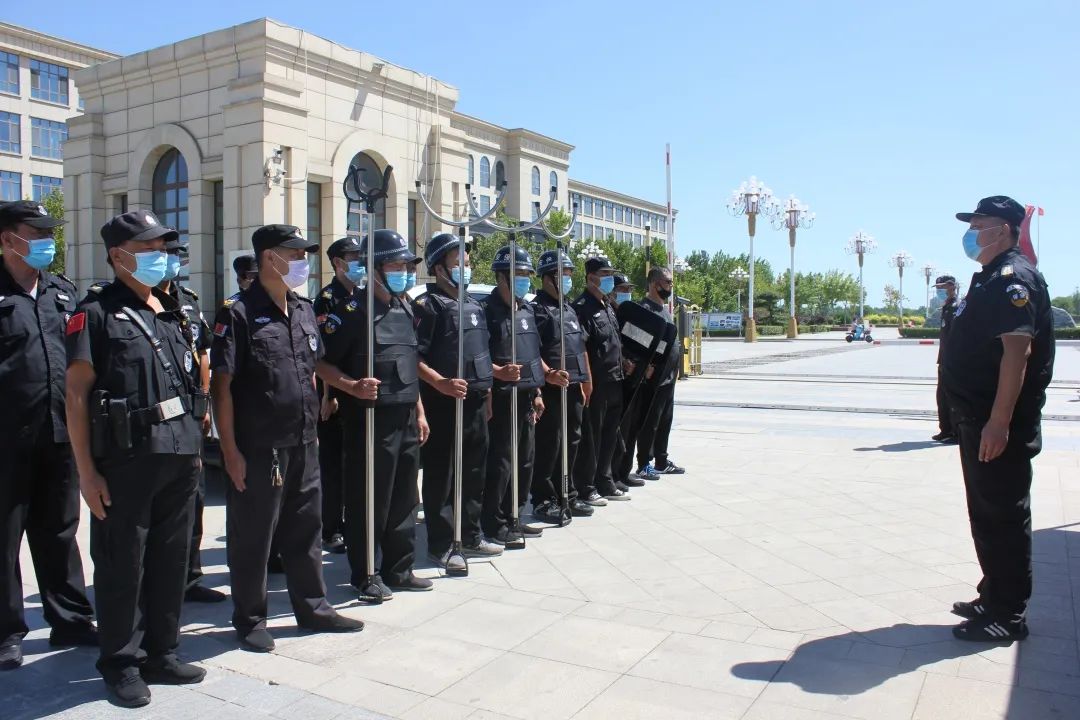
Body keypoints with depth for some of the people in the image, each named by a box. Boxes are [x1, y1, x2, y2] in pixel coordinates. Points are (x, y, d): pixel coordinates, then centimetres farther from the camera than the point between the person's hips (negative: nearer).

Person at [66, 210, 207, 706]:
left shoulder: (175, 313, 14)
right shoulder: (96, 312, -4)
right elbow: (76, 393, -8)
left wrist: (195, 443, 13)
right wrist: (86, 470, -13)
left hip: (180, 456, 6)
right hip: (124, 460, -6)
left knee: (171, 560, 13)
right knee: (122, 566, 5)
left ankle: (160, 653, 28)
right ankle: (121, 663, 20)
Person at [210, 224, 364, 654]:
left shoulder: (304, 310, 11)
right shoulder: (239, 313, -11)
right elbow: (222, 385, -13)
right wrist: (230, 450, -15)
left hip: (303, 445, 7)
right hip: (257, 450, -6)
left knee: (305, 530, 15)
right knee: (252, 537, 7)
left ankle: (312, 608, 29)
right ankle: (250, 620, 22)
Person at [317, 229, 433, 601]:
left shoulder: (405, 308, 15)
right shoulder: (352, 309, -9)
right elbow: (321, 361, -11)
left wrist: (419, 411, 19)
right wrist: (352, 386, -26)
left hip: (406, 418, 7)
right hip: (370, 418, -7)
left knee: (404, 499, 13)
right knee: (369, 500, 1)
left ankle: (399, 569, 26)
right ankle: (366, 576, 15)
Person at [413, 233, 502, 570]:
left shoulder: (474, 306, 16)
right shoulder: (428, 305, -9)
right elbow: (414, 357, -17)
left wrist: (486, 390, 19)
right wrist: (441, 383, -27)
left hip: (476, 402, 8)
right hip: (443, 404, -8)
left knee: (473, 473, 16)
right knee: (440, 477, 1)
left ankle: (471, 536, 29)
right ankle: (440, 546, 10)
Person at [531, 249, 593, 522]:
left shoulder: (570, 309, 19)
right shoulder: (538, 309, -9)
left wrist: (585, 380, 18)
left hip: (573, 387, 9)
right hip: (552, 388, -8)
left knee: (571, 442, 13)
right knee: (549, 444, -3)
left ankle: (566, 495, 24)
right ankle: (543, 501, 6)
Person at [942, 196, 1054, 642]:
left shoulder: (1014, 276, -14)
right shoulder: (989, 277, 17)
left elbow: (1017, 350, -23)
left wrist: (999, 421, -27)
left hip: (998, 424, -10)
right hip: (977, 419, 10)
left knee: (1002, 516, -2)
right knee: (987, 514, 17)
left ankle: (1009, 616, 9)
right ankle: (993, 599, 30)